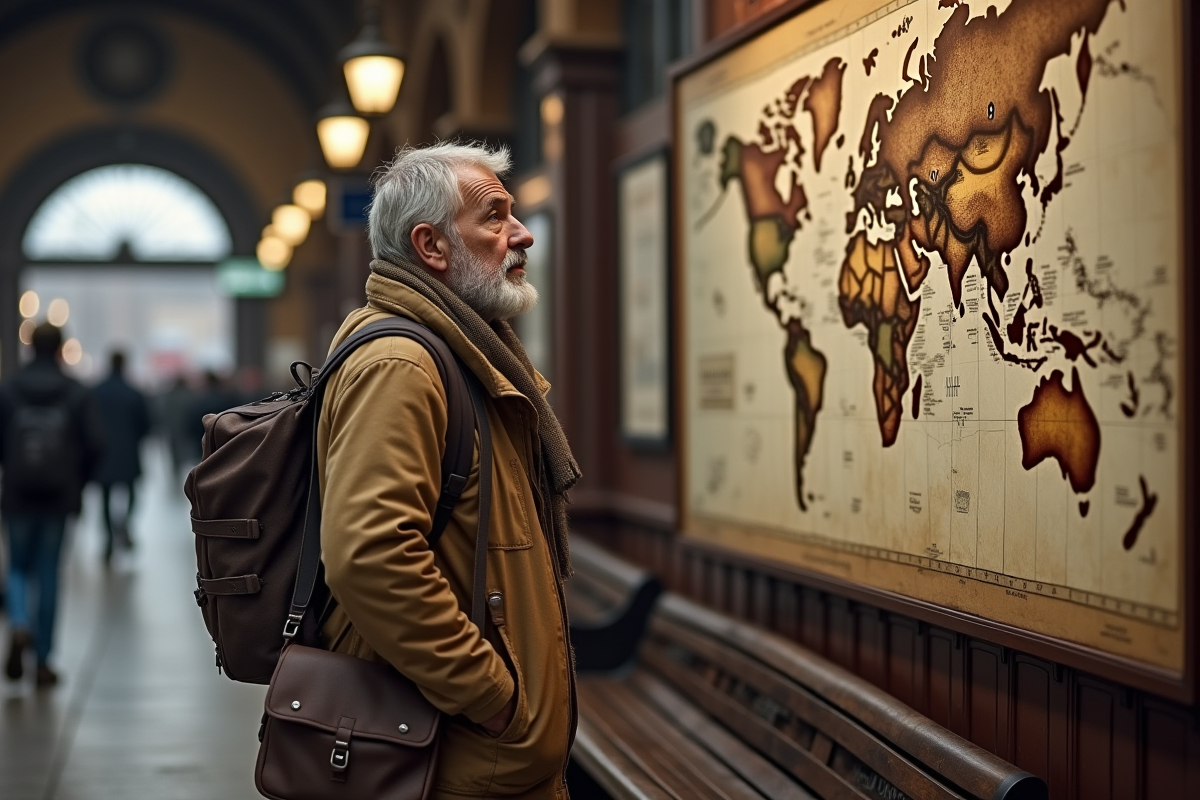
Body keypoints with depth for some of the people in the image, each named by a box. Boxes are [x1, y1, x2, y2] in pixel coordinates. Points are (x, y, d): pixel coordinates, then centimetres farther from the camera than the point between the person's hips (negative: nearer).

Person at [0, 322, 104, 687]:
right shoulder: (76, 393, -1)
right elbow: (95, 444, -6)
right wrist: (78, 482, 9)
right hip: (58, 497, 0)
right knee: (48, 574, 7)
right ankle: (43, 660, 9)